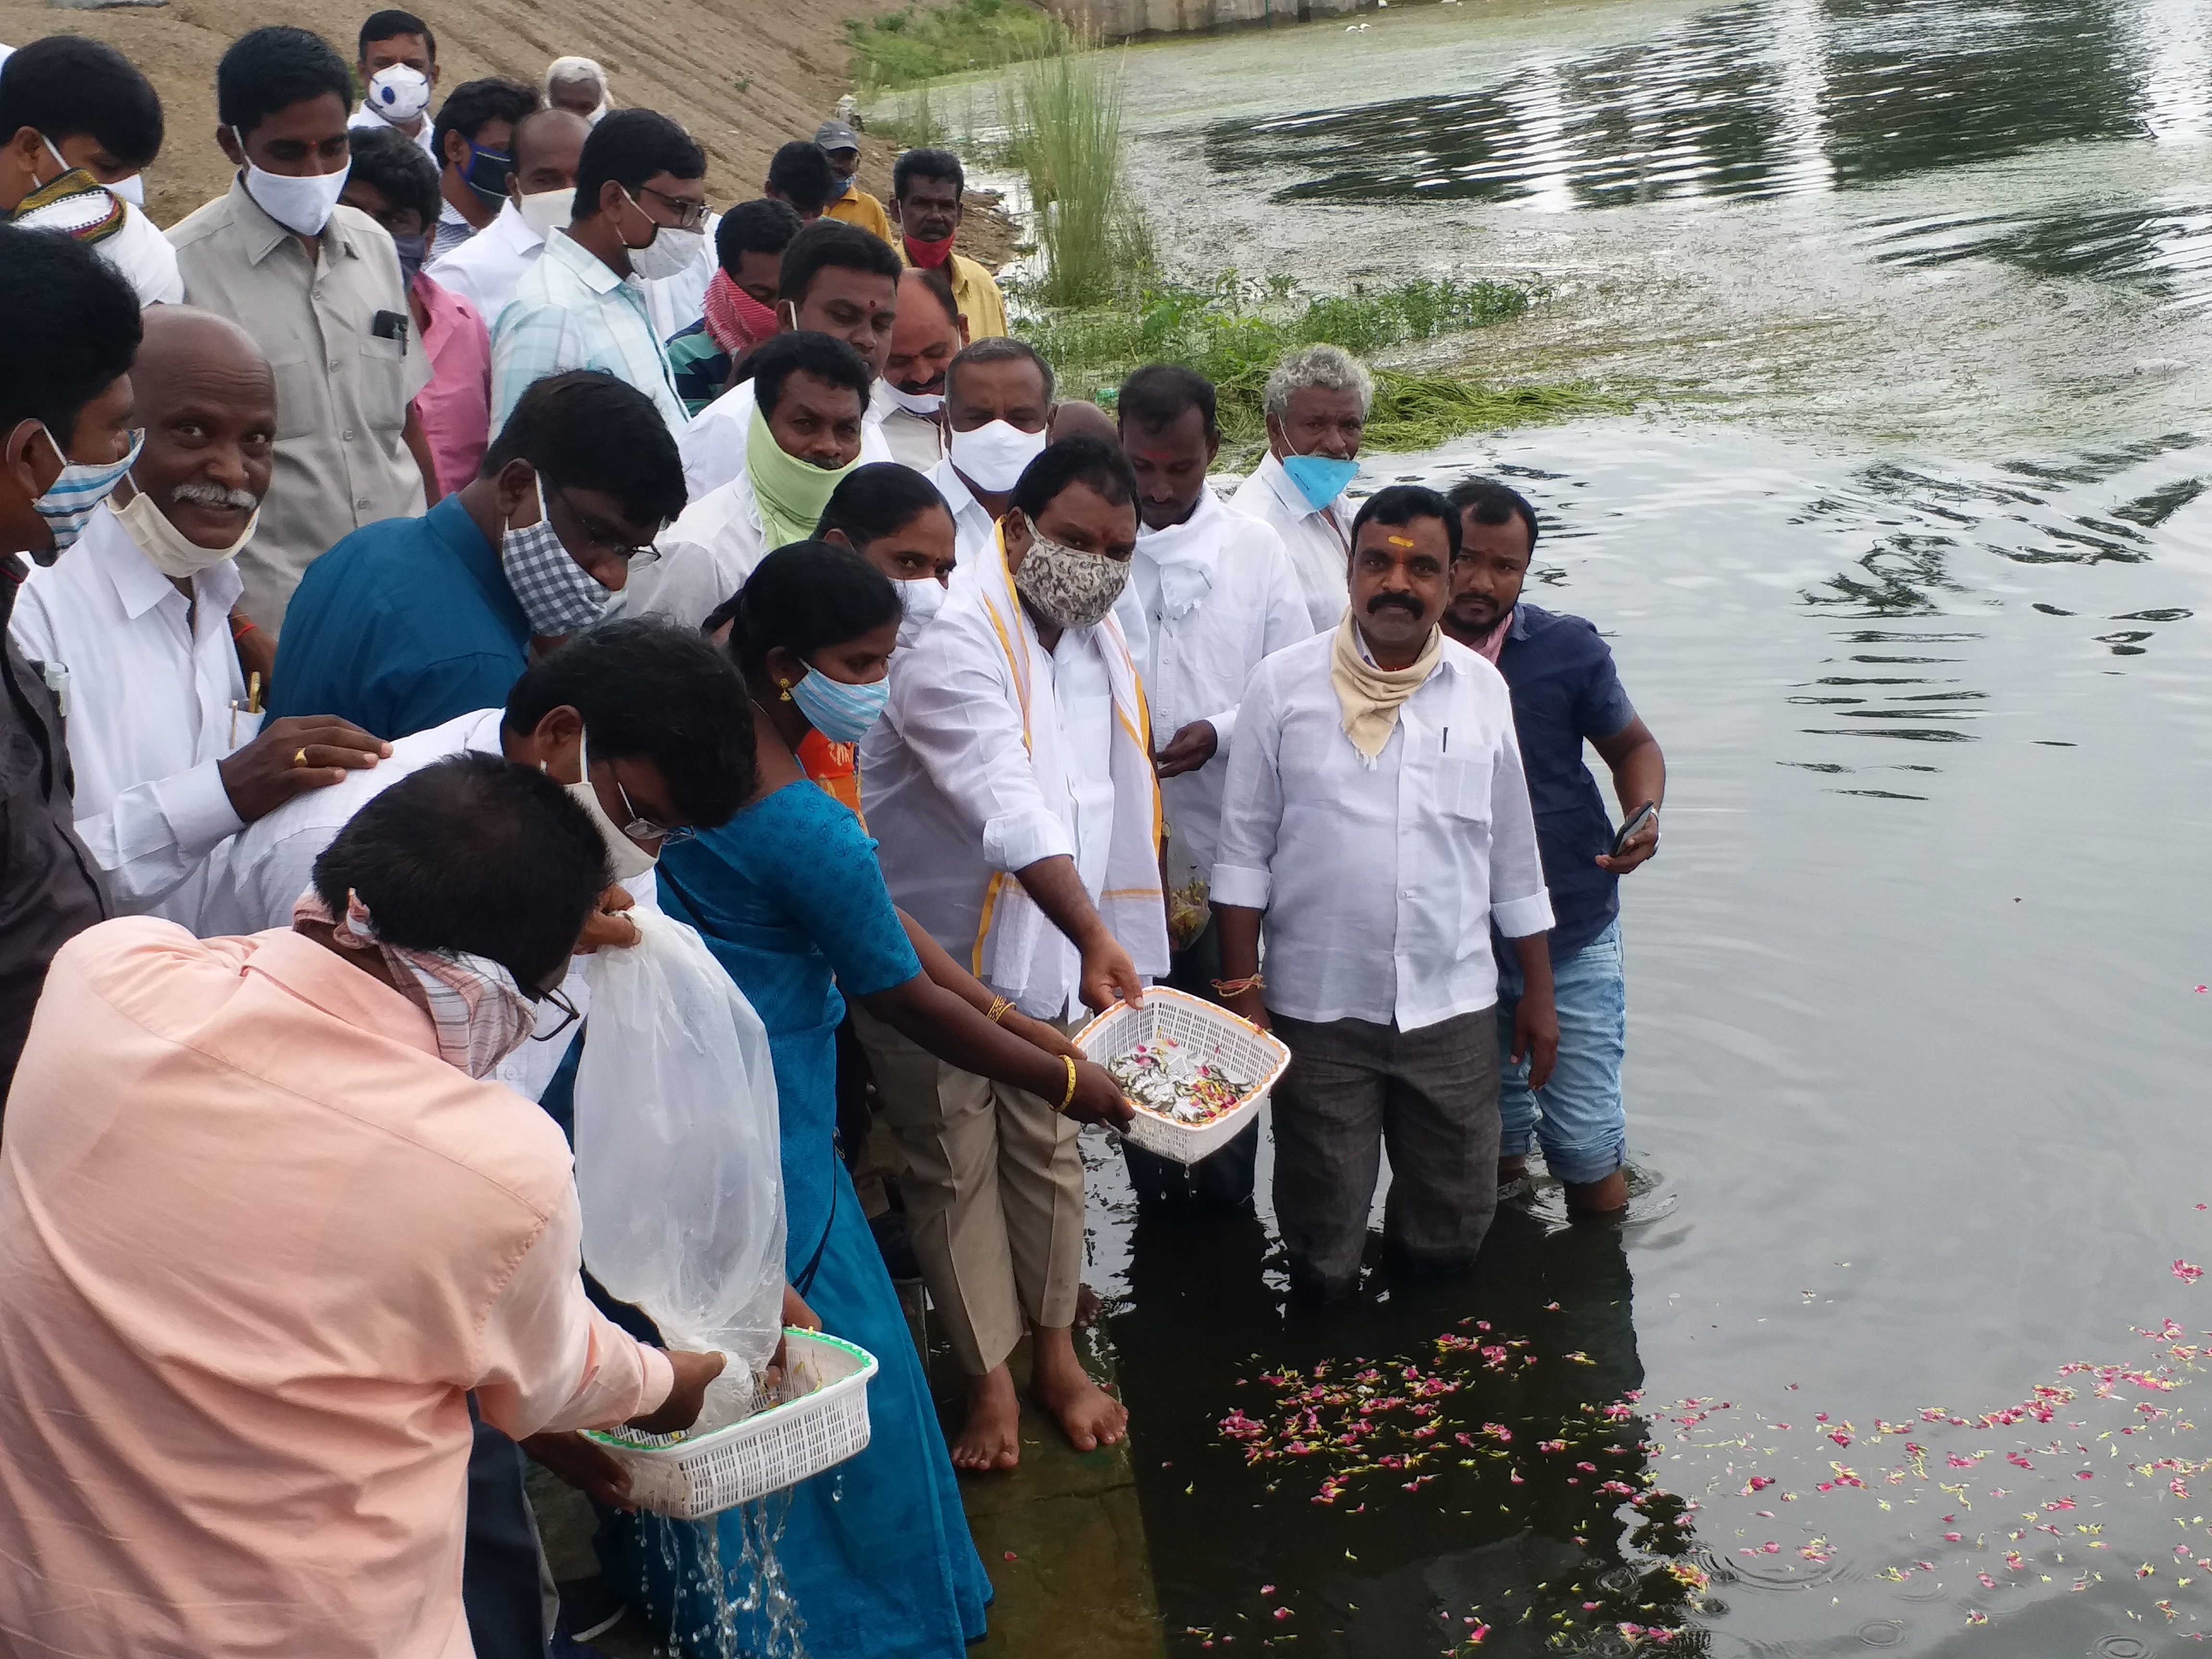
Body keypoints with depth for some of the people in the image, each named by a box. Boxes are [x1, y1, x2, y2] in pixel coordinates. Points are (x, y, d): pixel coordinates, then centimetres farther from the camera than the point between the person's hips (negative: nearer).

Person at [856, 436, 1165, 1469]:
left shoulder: (1098, 640, 6)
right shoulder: (955, 638, -22)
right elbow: (1009, 803, -35)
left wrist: (1113, 941, 11)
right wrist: (1095, 936, -45)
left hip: (1052, 954, 6)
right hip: (934, 955, -6)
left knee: (1048, 1152, 14)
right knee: (955, 1165, 5)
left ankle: (1056, 1354, 29)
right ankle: (990, 1379, 18)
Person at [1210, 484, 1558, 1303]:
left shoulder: (1482, 691, 2)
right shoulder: (1285, 684, -6)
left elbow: (1514, 858, 9)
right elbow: (1244, 849, -2)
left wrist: (1539, 992, 11)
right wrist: (1242, 991, -6)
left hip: (1451, 1010, 2)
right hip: (1318, 1011, -2)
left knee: (1452, 1232, 12)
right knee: (1320, 1253, 7)